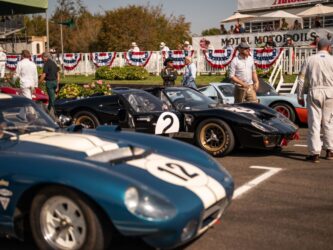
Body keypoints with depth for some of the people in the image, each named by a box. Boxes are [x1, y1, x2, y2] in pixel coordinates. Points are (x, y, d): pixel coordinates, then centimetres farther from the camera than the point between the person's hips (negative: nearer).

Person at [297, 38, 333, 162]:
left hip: (314, 92, 0)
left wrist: (300, 96, 8)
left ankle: (314, 153, -3)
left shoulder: (310, 60, 5)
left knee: (314, 123, -1)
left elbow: (302, 79, 3)